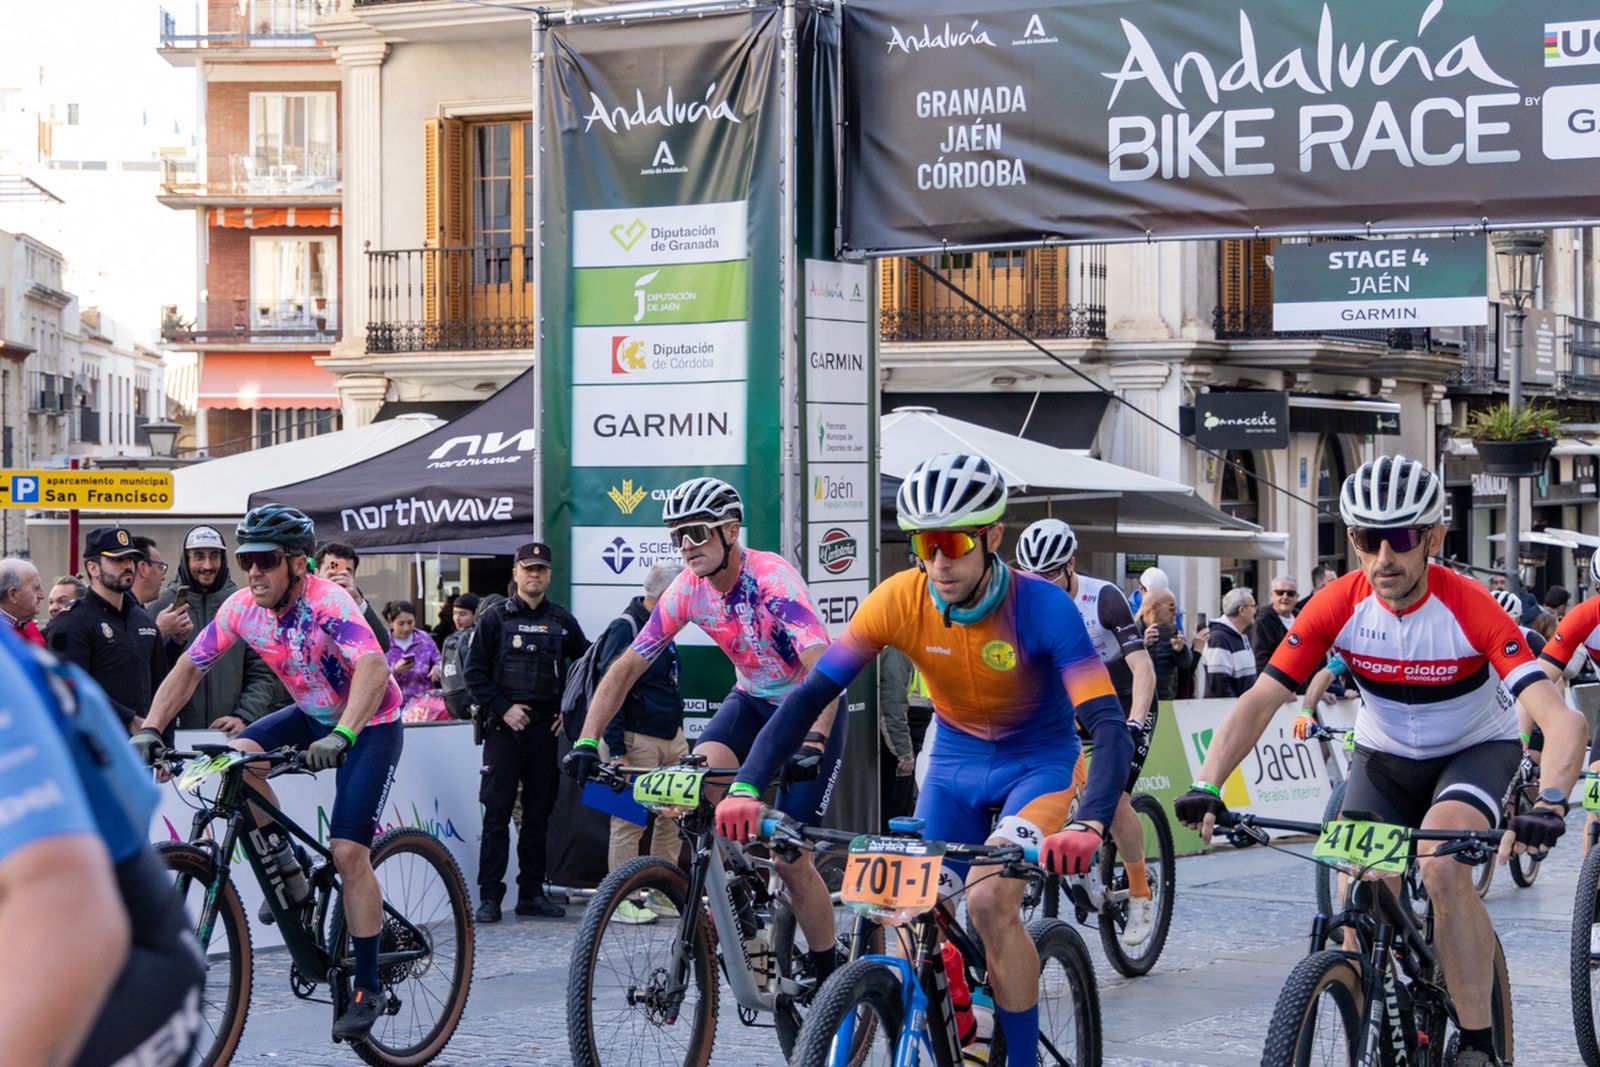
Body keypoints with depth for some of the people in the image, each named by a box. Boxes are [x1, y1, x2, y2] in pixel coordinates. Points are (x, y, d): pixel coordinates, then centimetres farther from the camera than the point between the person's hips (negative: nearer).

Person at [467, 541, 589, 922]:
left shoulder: (562, 621, 11)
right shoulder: (495, 618, 3)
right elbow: (474, 672, 0)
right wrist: (503, 708, -10)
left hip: (545, 728, 3)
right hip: (504, 728, -3)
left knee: (539, 814, 6)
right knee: (497, 812, -6)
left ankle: (532, 892, 13)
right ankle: (489, 895, -4)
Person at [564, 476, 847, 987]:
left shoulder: (772, 577, -28)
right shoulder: (687, 589, -12)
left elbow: (823, 666, -39)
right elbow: (627, 665, -10)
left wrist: (814, 744, -54)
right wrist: (587, 740, -22)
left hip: (810, 710, -5)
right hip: (751, 700, 5)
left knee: (791, 859, -10)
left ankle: (827, 978, 9)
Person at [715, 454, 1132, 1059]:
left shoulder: (1043, 607, -29)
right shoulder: (898, 601, -20)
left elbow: (1109, 727, -36)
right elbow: (811, 696, -19)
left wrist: (1089, 826, -53)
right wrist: (746, 788, -32)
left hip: (1039, 761, -4)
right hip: (955, 760, 4)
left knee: (989, 901, -26)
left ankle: (1023, 1058, -10)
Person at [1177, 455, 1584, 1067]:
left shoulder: (1469, 608, -29)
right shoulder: (1338, 606, -21)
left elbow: (1561, 719, -37)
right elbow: (1258, 701, -20)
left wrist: (1547, 806, -54)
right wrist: (1207, 787, -35)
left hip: (1475, 750, -4)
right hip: (1384, 757, 4)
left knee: (1443, 868, -30)